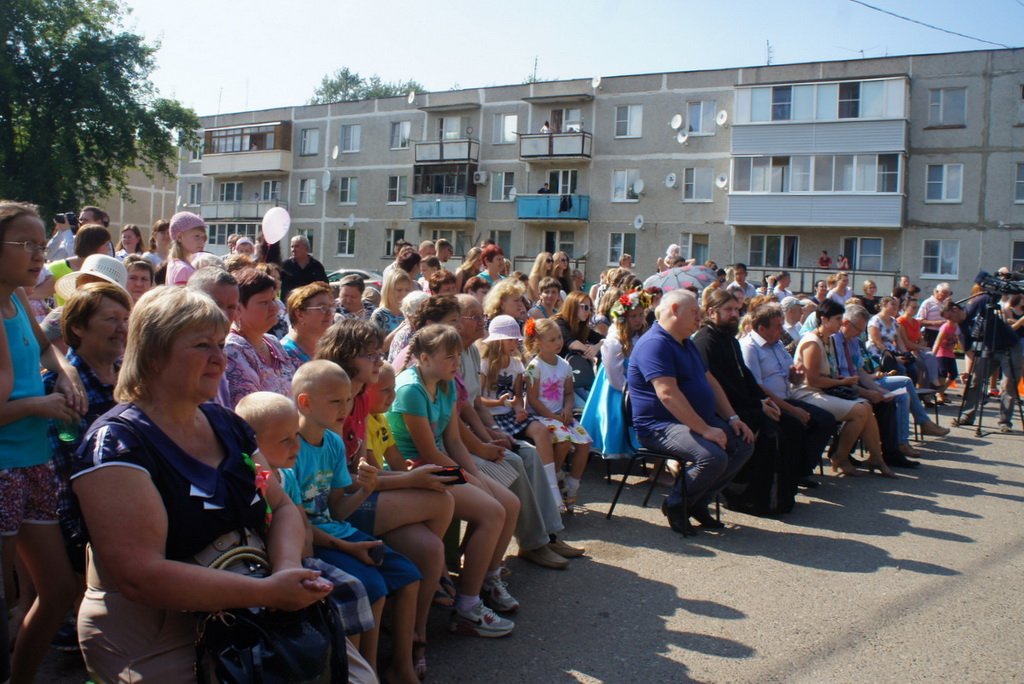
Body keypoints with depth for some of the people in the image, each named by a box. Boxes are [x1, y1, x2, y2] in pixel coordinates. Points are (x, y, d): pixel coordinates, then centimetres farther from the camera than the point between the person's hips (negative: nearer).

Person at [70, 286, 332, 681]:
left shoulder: (227, 425, 8)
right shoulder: (117, 443, -15)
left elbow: (282, 507, 8)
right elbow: (139, 575, -24)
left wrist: (289, 567, -15)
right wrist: (268, 593, -26)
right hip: (157, 647, -6)